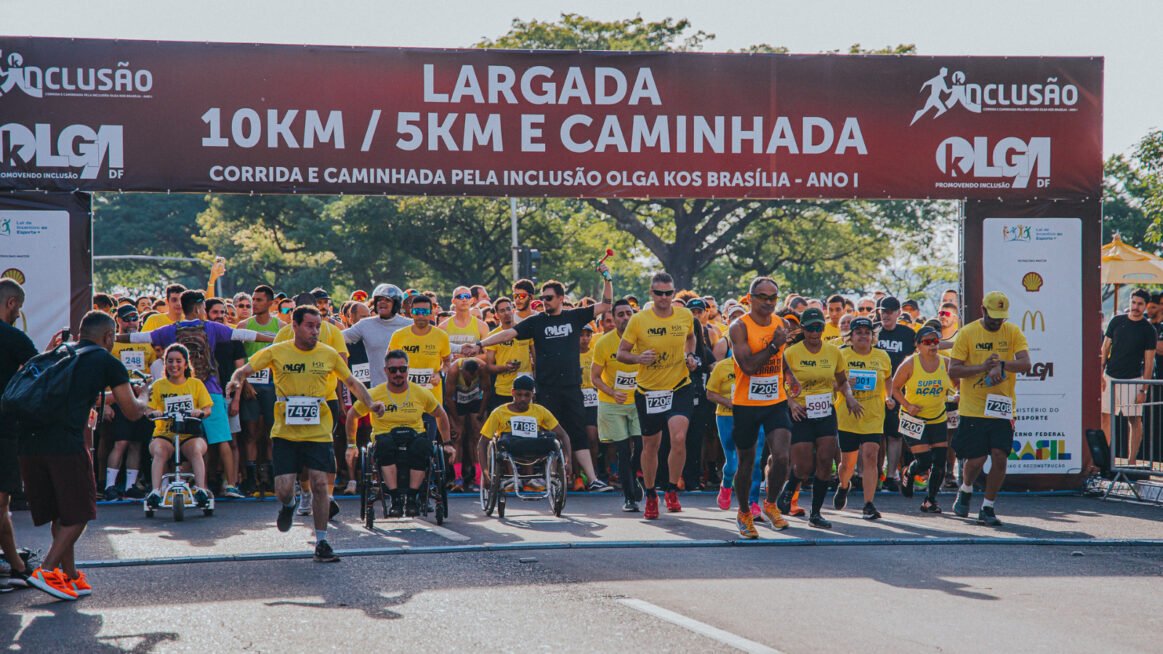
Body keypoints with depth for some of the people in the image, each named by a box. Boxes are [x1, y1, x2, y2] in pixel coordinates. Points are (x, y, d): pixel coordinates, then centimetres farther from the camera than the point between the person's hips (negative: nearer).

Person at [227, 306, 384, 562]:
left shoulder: (329, 354, 3)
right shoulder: (276, 352, -1)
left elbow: (351, 382, 14)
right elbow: (245, 370, 3)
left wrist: (370, 403, -1)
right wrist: (236, 381, -20)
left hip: (318, 433, 1)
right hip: (285, 432, -1)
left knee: (320, 483, -9)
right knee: (284, 489, -8)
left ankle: (321, 542, 4)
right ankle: (288, 504, 32)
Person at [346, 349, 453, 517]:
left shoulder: (421, 393, 7)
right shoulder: (374, 395, 2)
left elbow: (440, 415, 22)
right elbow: (352, 415, 16)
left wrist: (447, 444, 21)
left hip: (414, 437, 1)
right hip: (385, 441, -1)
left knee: (423, 445, -36)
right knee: (385, 443, -39)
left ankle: (412, 497, -28)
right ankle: (395, 498, -37)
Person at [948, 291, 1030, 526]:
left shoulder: (1013, 332, 3)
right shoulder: (967, 333, -3)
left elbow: (1025, 364, -9)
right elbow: (953, 370, -7)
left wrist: (1001, 364, -26)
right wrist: (983, 367, -19)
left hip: (1002, 408, 2)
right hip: (973, 408, -2)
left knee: (1000, 457, -8)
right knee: (977, 459, -2)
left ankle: (987, 508, 5)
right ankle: (965, 491, 31)